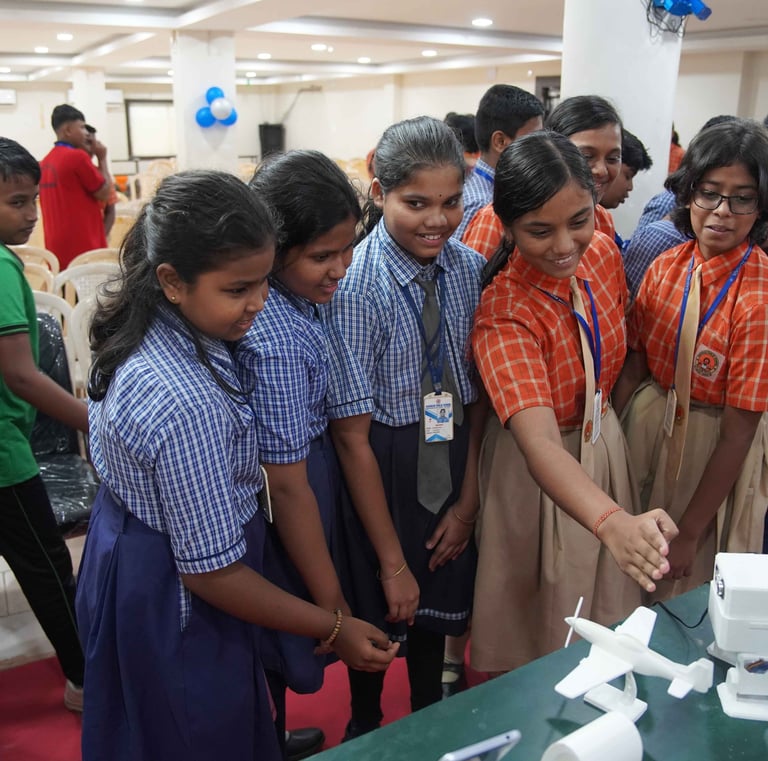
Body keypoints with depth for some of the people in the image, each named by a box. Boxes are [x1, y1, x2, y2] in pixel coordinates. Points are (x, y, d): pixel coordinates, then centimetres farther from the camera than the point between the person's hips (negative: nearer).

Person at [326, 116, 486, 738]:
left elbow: (478, 395, 0)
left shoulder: (470, 269, -7)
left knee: (438, 605, 23)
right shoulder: (356, 286, -24)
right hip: (379, 474, -4)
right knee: (380, 612, 17)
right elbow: (352, 435, -21)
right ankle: (365, 725, 47)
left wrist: (468, 499, -2)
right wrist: (391, 561, -15)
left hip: (453, 466, 5)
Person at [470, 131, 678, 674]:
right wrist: (613, 522, -60)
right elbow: (540, 444, -44)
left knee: (606, 610, 24)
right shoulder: (504, 315, -31)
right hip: (541, 475, -6)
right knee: (533, 618, 13)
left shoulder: (603, 253, -11)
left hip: (606, 445, 6)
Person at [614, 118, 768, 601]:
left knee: (690, 593, 15)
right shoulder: (666, 268, -5)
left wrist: (689, 533, -14)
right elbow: (635, 365, 0)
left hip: (715, 454, -5)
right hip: (648, 427, 5)